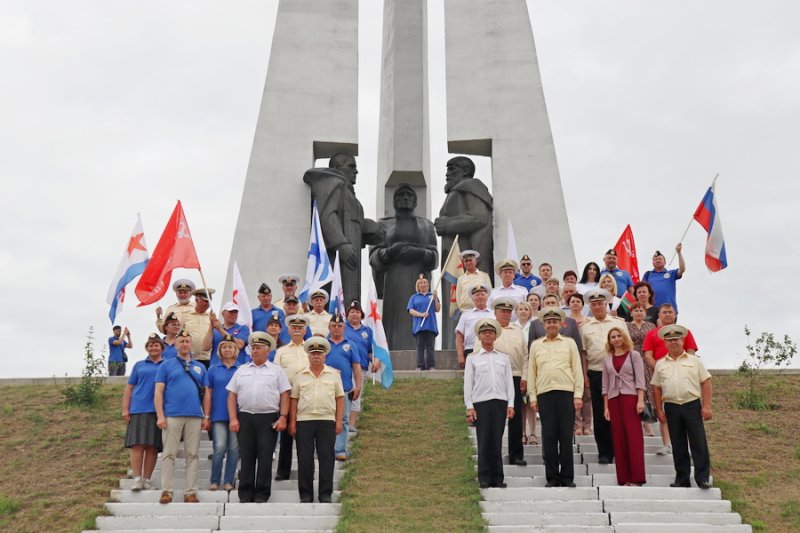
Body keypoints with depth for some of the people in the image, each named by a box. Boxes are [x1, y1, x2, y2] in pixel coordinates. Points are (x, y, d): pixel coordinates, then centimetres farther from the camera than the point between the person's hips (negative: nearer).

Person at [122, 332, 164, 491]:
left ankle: (147, 480, 7)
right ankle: (137, 478, -4)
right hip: (138, 410, 0)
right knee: (137, 444, -7)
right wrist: (125, 409, 1)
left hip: (157, 411, 0)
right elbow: (129, 388, 11)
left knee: (153, 447, 1)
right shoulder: (139, 365, 13)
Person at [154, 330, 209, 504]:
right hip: (172, 416, -2)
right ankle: (167, 490, 3)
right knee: (169, 454, -1)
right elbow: (158, 391, 2)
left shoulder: (200, 367, 16)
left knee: (192, 455, 3)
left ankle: (190, 491, 7)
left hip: (195, 417, 3)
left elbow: (206, 393, 15)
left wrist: (206, 417, 6)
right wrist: (160, 416, -8)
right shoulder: (166, 365, 8)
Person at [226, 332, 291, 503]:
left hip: (269, 418, -2)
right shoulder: (241, 370, 15)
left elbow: (285, 396, 4)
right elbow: (232, 396, 10)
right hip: (245, 417, 2)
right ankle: (245, 495, 9)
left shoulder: (276, 370, 9)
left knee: (265, 457, -1)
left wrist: (283, 417, -7)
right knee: (246, 457, 3)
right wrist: (233, 419, -1)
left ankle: (262, 494, 6)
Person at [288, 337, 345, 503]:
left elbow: (340, 399, 7)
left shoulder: (333, 375, 9)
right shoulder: (300, 376, 9)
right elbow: (294, 400, 8)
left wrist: (339, 421, 0)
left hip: (327, 421, 0)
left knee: (326, 458, 0)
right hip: (304, 421, 0)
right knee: (304, 459, 2)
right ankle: (305, 495, 10)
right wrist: (292, 423, 1)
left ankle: (325, 494, 8)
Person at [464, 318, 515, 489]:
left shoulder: (503, 358, 15)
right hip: (481, 403, -1)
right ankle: (484, 479, 2)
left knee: (497, 442, 1)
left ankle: (497, 478, 6)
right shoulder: (473, 359, 10)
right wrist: (469, 407, -2)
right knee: (484, 441, -3)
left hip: (500, 402, 2)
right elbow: (468, 383, 6)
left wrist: (510, 404, 3)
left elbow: (509, 382, 12)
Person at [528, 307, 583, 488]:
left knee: (566, 436, -1)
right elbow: (531, 372, 12)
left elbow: (577, 370, 7)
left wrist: (578, 395, -2)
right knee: (549, 436, 1)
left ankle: (567, 477, 5)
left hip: (566, 392, -1)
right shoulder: (536, 345, 14)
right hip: (544, 394, 1)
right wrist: (532, 397, 5)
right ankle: (552, 477, 7)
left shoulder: (569, 343, 11)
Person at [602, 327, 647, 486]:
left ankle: (636, 478, -6)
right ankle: (624, 478, 4)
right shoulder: (607, 360, 14)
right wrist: (606, 407, 7)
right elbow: (605, 386, 13)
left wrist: (640, 400, -11)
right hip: (614, 399, 4)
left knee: (634, 436, -7)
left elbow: (640, 379, -1)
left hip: (630, 397, -3)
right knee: (618, 439, 1)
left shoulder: (634, 355, 5)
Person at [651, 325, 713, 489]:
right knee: (678, 446, 6)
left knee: (699, 443, -5)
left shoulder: (694, 360, 5)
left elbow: (706, 383, 2)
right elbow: (657, 388, 11)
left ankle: (702, 478, 0)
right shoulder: (660, 364, 10)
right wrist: (659, 410, 6)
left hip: (692, 405, -2)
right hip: (671, 407, 2)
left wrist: (706, 406, -6)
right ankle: (682, 478, 13)